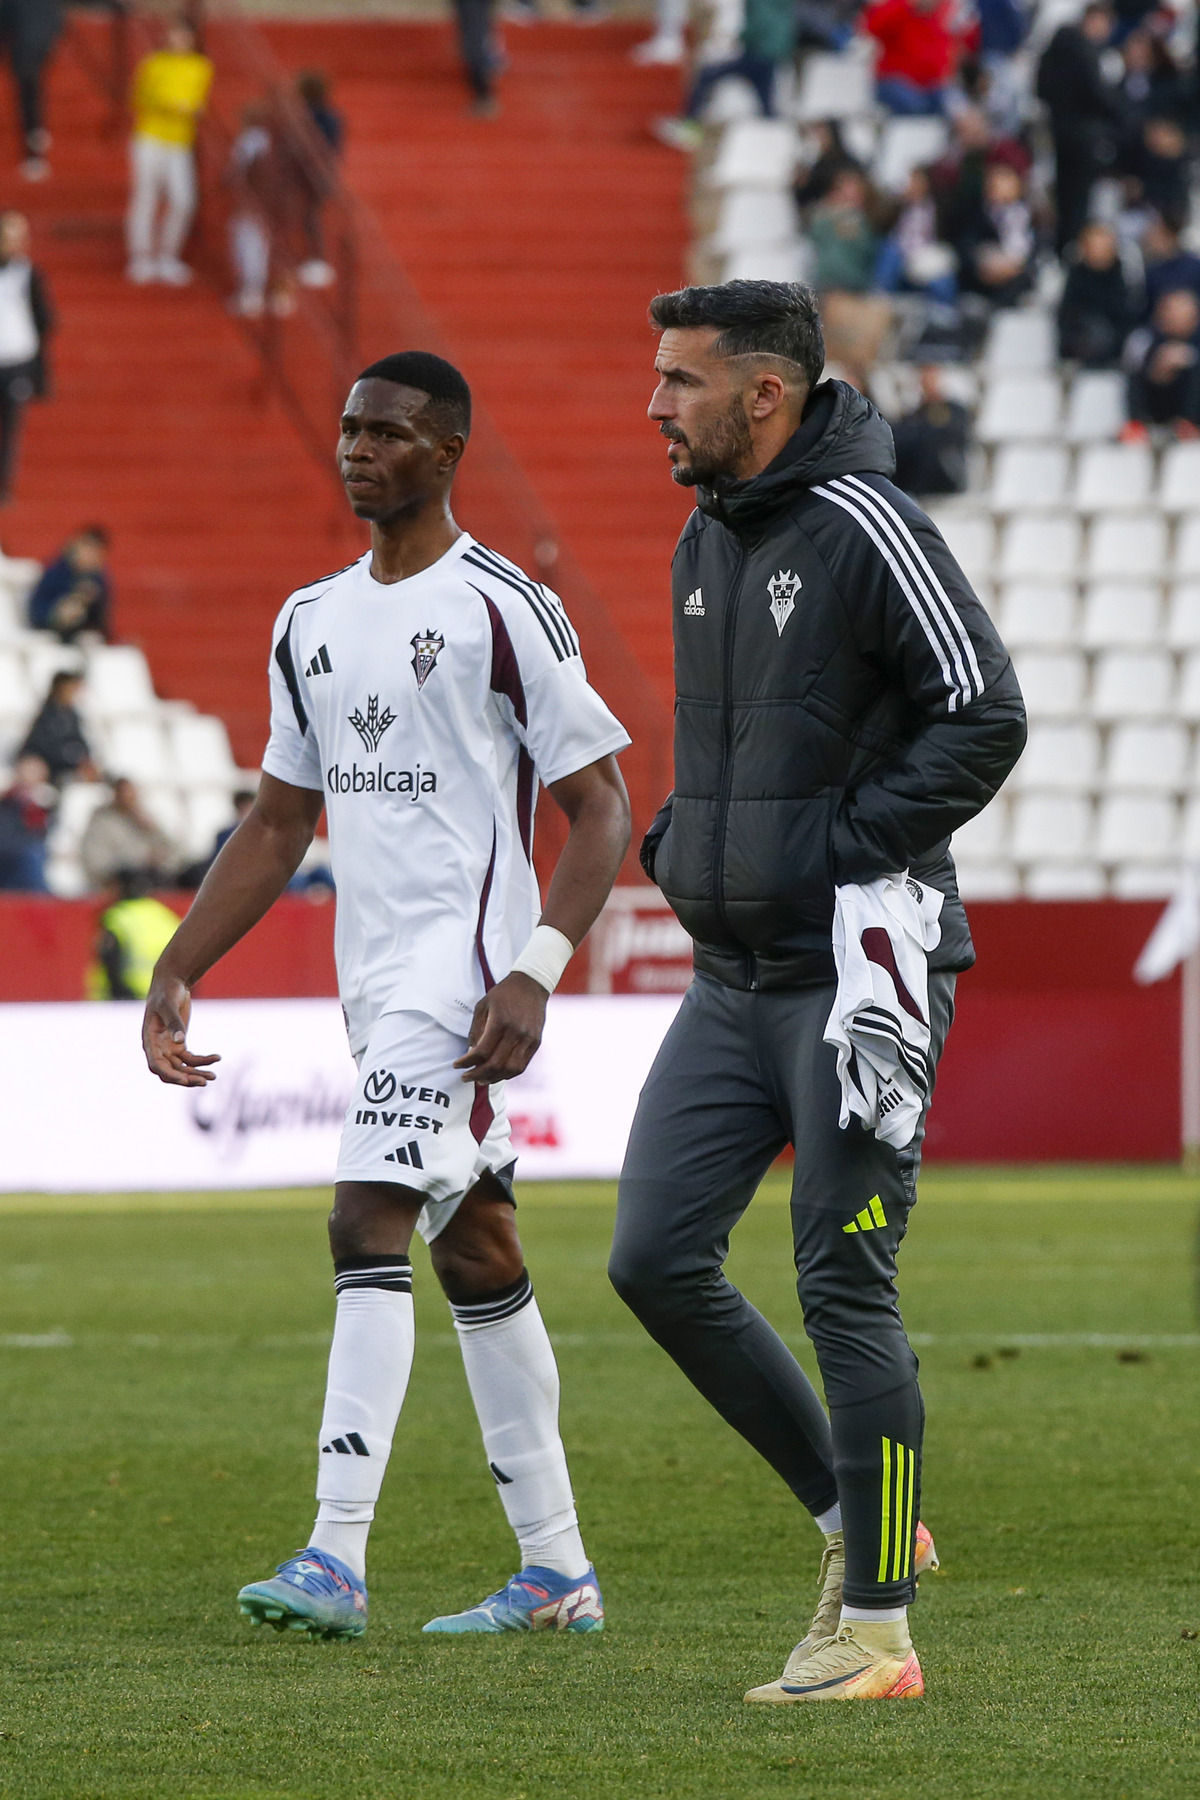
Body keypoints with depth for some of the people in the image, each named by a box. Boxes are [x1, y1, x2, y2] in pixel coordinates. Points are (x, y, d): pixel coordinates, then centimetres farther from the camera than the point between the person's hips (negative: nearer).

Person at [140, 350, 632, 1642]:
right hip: (374, 977, 8)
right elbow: (279, 823, 20)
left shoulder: (502, 610, -8)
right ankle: (557, 1571, 17)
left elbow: (601, 809, -9)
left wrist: (532, 975, -20)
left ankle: (337, 1558, -23)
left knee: (369, 1227, -18)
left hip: (464, 965, -8)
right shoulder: (311, 621, 14)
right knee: (475, 1256, 11)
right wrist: (175, 972, 12)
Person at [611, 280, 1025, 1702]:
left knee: (844, 1287, -6)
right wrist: (680, 839, 11)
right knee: (655, 1259, 2)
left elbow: (985, 715, -17)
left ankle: (874, 1628, 1)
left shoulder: (864, 529, -13)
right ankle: (851, 1517, 17)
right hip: (731, 971, 9)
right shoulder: (705, 544, 13)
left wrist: (849, 851, -17)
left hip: (855, 969, -8)